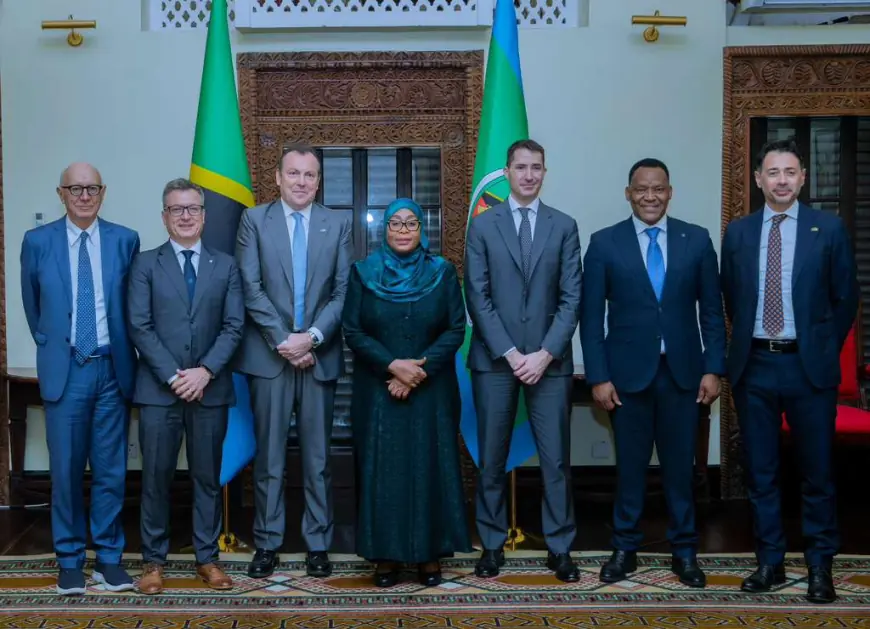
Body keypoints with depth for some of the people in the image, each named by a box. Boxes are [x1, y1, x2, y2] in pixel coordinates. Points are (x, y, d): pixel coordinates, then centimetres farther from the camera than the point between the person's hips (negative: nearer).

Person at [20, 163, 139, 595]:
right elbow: (33, 306, 13)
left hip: (112, 368, 1)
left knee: (111, 468, 6)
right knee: (65, 467, 5)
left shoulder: (125, 240, 1)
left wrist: (122, 351, 11)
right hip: (65, 369, 0)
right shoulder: (37, 242, 1)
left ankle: (109, 556, 17)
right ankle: (69, 558, 17)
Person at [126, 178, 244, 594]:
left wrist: (205, 371, -12)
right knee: (156, 477, 2)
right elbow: (139, 327, -4)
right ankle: (153, 560, 13)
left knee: (208, 477, 7)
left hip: (210, 388, 1)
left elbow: (234, 326, 1)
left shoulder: (225, 266, 9)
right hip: (158, 389, -1)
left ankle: (207, 557, 16)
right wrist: (173, 376, -12)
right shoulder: (146, 264, 4)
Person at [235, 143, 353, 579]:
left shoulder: (337, 224, 6)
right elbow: (251, 288, -3)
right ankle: (267, 544, 13)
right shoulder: (254, 220, 3)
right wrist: (283, 341, -11)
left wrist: (312, 337, -12)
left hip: (320, 356, 1)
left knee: (317, 457, 6)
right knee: (268, 456, 5)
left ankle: (318, 545, 14)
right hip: (270, 355, -1)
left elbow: (343, 290, 1)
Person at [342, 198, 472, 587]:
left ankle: (430, 554, 12)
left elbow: (456, 329, -3)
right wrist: (393, 365, -16)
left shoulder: (443, 273, 1)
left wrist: (420, 369, -14)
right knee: (382, 469, 2)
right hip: (378, 390, 0)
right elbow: (353, 332, -3)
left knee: (430, 467, 3)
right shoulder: (363, 273, 1)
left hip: (431, 391, 0)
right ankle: (386, 555, 10)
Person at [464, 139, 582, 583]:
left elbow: (571, 298, 1)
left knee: (556, 458, 2)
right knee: (491, 459, 6)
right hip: (494, 359, 0)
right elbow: (477, 297, -1)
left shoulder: (564, 226, 6)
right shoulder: (483, 225, 5)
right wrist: (510, 353, -9)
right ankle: (492, 545, 17)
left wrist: (544, 354, -10)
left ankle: (559, 548, 11)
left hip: (549, 359, 0)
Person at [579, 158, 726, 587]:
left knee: (679, 465, 8)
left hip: (682, 371, 1)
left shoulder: (697, 240, 3)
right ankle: (624, 548, 21)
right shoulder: (604, 243, -1)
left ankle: (684, 551, 21)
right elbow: (591, 317, -1)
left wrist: (713, 368, -1)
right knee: (630, 465, 8)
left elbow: (711, 310, 5)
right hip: (628, 372, -1)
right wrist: (598, 376, -6)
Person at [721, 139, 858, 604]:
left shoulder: (829, 228, -1)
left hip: (808, 365, -2)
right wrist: (748, 340, 11)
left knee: (817, 471, 4)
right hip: (753, 365, 2)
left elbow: (846, 297, 5)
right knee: (760, 472, 8)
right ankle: (769, 562, 20)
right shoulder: (737, 232, 5)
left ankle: (819, 567, 15)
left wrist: (824, 350, 5)